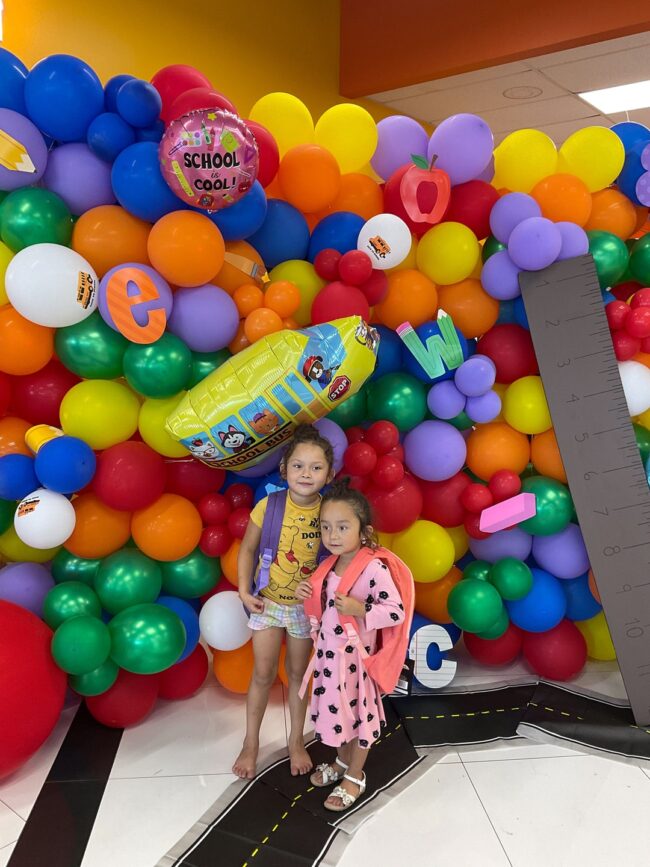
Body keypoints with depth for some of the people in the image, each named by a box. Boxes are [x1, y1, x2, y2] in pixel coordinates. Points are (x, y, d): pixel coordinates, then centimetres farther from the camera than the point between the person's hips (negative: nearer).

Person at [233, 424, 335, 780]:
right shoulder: (269, 506, -18)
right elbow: (248, 549, -7)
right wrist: (244, 591, -12)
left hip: (305, 606, 1)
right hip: (267, 602, 0)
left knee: (298, 674, 18)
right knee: (263, 674, 13)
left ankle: (296, 741, 42)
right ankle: (250, 743, 37)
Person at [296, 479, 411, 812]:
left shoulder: (375, 567, -25)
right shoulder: (330, 564, -2)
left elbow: (397, 611, -25)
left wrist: (359, 609, -35)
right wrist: (307, 594, -7)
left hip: (355, 655, -7)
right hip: (328, 651, 7)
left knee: (359, 712, 15)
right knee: (335, 709, 24)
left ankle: (355, 777, 38)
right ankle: (342, 762, 49)